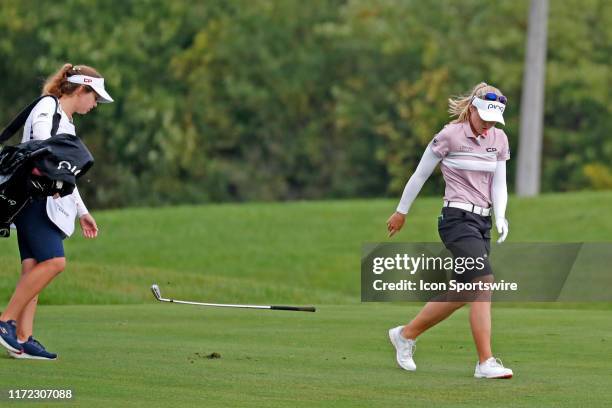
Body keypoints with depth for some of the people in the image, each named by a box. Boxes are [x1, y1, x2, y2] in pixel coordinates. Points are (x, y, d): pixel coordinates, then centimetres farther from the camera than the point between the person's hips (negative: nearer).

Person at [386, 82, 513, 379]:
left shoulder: (499, 140, 9)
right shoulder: (450, 136, -9)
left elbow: (499, 184, 11)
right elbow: (420, 174, 1)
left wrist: (500, 217, -7)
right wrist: (401, 212, 9)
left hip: (482, 222, 7)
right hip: (457, 218, -7)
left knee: (462, 293, 10)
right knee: (484, 283, -20)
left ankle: (406, 334, 30)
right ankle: (485, 362, -20)